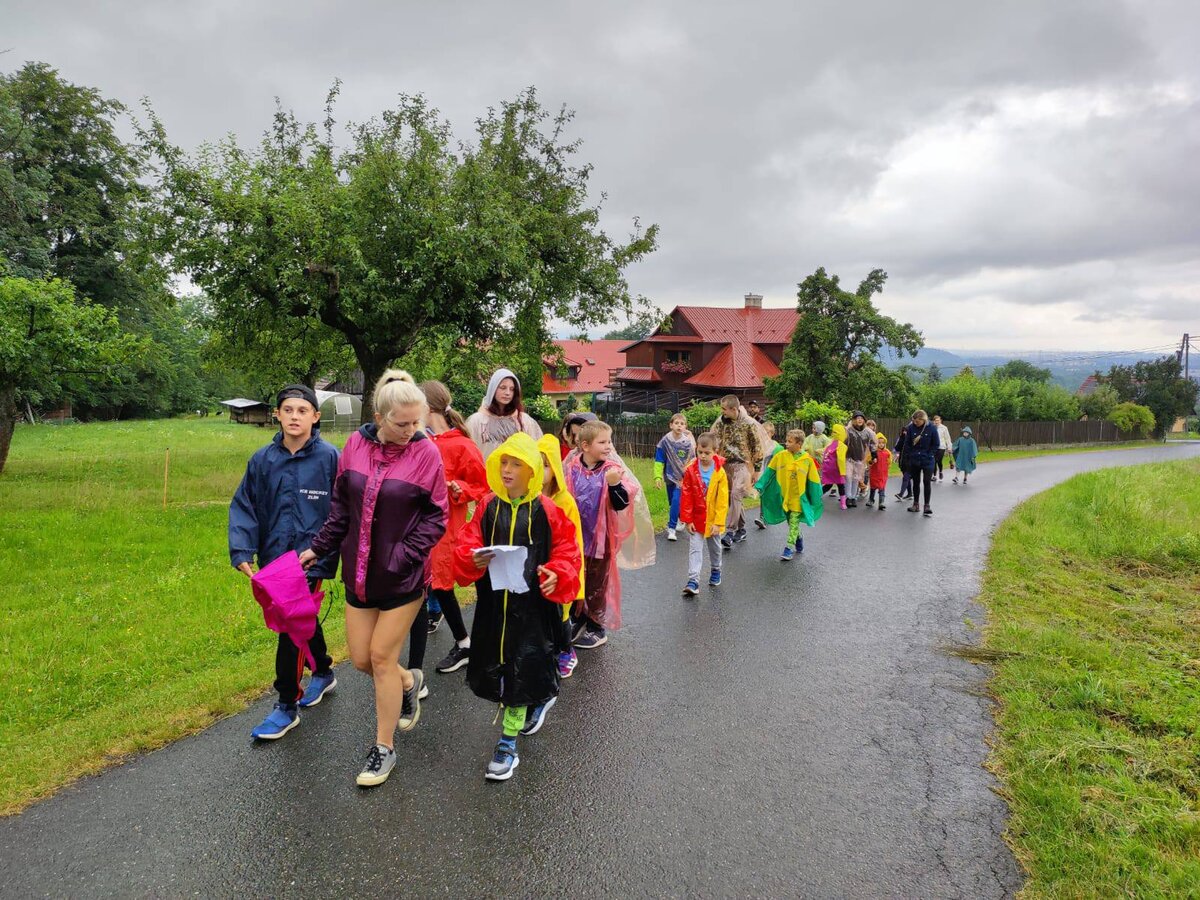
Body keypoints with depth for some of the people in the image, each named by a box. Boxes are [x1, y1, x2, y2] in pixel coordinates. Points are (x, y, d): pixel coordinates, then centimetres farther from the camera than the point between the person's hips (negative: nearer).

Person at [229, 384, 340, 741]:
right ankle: (323, 672, 44)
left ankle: (287, 705, 12)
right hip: (274, 556, 5)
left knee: (293, 627, -3)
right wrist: (242, 551, -8)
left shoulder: (329, 457, -11)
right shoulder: (263, 460, 0)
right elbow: (244, 506, 2)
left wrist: (326, 551, -8)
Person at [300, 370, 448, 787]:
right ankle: (409, 682, 42)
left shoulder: (426, 452, -13)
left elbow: (436, 516, -9)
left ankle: (384, 749, 20)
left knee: (382, 658, 1)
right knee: (360, 659, 10)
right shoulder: (356, 445, -3)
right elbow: (341, 504, 8)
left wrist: (402, 557, -18)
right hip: (359, 572, 4)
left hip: (403, 576, -4)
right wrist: (319, 548, 7)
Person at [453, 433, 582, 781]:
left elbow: (567, 552, -4)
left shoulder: (548, 511, -6)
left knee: (522, 669, 0)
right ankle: (539, 699, 43)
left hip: (533, 604, -4)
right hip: (493, 602, 4)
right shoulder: (488, 507, 2)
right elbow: (467, 544, 2)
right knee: (496, 665, 13)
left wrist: (557, 575, -22)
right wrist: (472, 559, -19)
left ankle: (508, 743, 15)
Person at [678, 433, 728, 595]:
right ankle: (693, 581, -5)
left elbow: (723, 499, -11)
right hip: (696, 518, 0)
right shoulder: (690, 470, -11)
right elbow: (686, 496, -8)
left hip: (713, 519, 0)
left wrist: (718, 522, -14)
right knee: (694, 549, -3)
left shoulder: (720, 472, -13)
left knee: (715, 547, 20)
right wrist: (687, 519, -9)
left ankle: (715, 570, 43)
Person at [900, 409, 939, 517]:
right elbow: (907, 444, 2)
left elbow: (935, 444, -2)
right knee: (916, 482, 12)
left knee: (927, 482, -5)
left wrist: (928, 454, -8)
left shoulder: (931, 428, -10)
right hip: (914, 461, 2)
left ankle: (927, 505, 1)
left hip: (927, 460, -2)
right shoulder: (911, 428, -5)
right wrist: (907, 458, -2)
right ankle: (916, 504, 22)